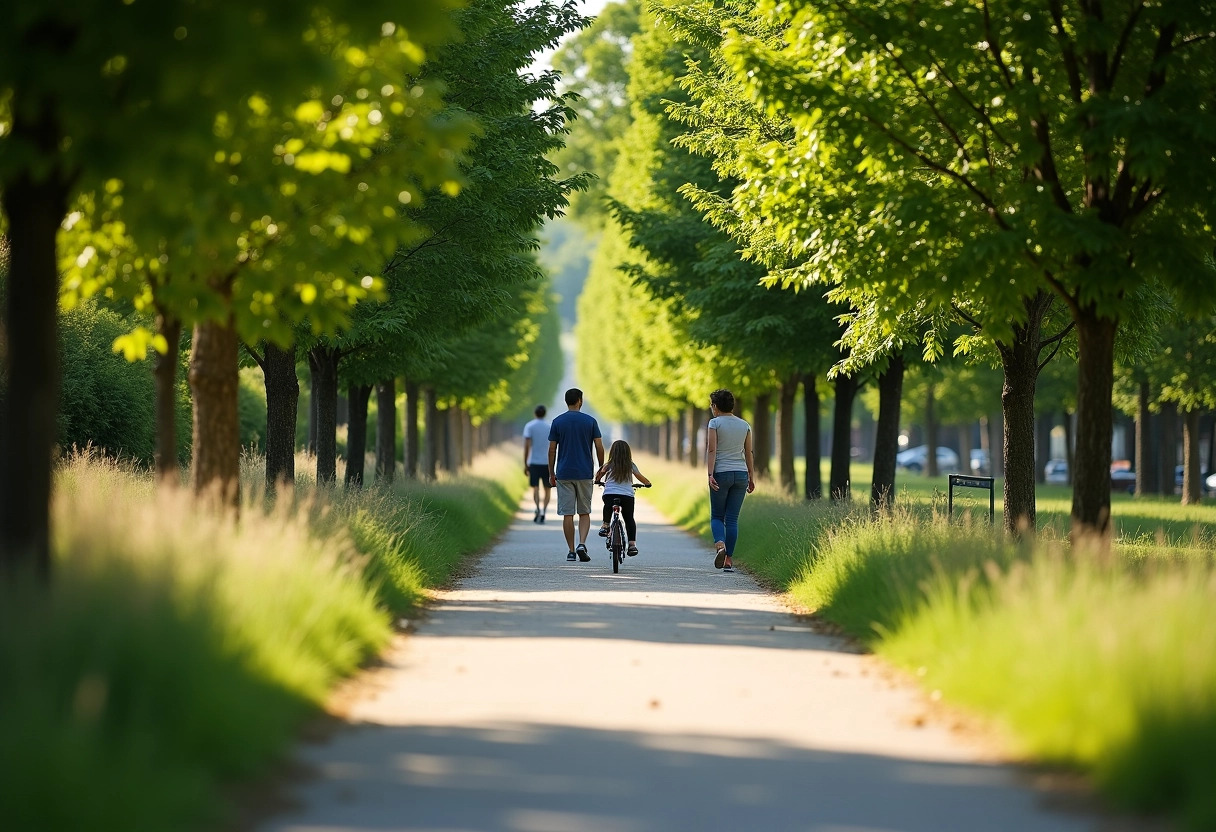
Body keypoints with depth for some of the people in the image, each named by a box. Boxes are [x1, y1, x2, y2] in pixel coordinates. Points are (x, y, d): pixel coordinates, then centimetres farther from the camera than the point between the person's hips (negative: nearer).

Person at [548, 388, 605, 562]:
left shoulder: (557, 422, 0)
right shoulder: (590, 421, -1)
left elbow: (552, 449, 0)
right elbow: (599, 447, -2)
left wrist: (551, 473, 8)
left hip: (564, 474, 0)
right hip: (585, 474, 0)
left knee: (567, 514, 3)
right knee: (584, 512, 10)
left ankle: (571, 551, 4)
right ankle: (582, 544, -11)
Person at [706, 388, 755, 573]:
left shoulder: (715, 423, -4)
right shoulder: (745, 425, 9)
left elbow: (711, 450, -13)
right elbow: (748, 454, 11)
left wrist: (710, 474, -17)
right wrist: (751, 478, 16)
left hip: (721, 474, -4)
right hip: (741, 474, 4)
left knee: (716, 516, 7)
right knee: (732, 518, 7)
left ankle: (720, 545, -21)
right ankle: (728, 559, 4)